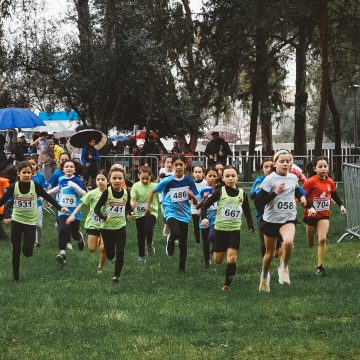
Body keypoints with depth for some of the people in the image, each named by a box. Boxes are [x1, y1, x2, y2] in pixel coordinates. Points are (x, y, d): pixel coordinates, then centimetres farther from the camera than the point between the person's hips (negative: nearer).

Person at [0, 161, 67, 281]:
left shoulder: (36, 186, -8)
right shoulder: (14, 187, -7)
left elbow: (48, 198, -3)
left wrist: (60, 208, -10)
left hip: (31, 222, 0)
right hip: (17, 221, 0)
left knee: (27, 252, -6)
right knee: (16, 250, 4)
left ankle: (29, 243, 30)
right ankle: (15, 275, 20)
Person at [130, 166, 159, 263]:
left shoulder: (155, 186, -7)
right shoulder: (136, 186, -6)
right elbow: (133, 200, -13)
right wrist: (132, 209, -30)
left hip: (151, 212, -2)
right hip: (139, 214, 2)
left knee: (148, 229, -25)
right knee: (140, 235, 8)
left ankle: (150, 244, 7)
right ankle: (141, 256, 24)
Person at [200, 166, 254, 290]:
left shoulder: (242, 193, -1)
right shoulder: (220, 192, -8)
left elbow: (247, 211, 10)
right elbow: (206, 204, -6)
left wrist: (251, 226, 1)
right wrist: (204, 217, -22)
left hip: (235, 230, 1)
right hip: (220, 228, -1)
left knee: (232, 259, -11)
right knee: (218, 260, 9)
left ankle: (227, 284, 1)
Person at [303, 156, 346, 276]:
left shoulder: (330, 181, -3)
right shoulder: (311, 182, -18)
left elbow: (334, 194, 17)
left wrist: (341, 205, 14)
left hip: (324, 215, 2)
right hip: (311, 215, -2)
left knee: (322, 239, -16)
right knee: (311, 244, 10)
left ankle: (320, 266, -9)